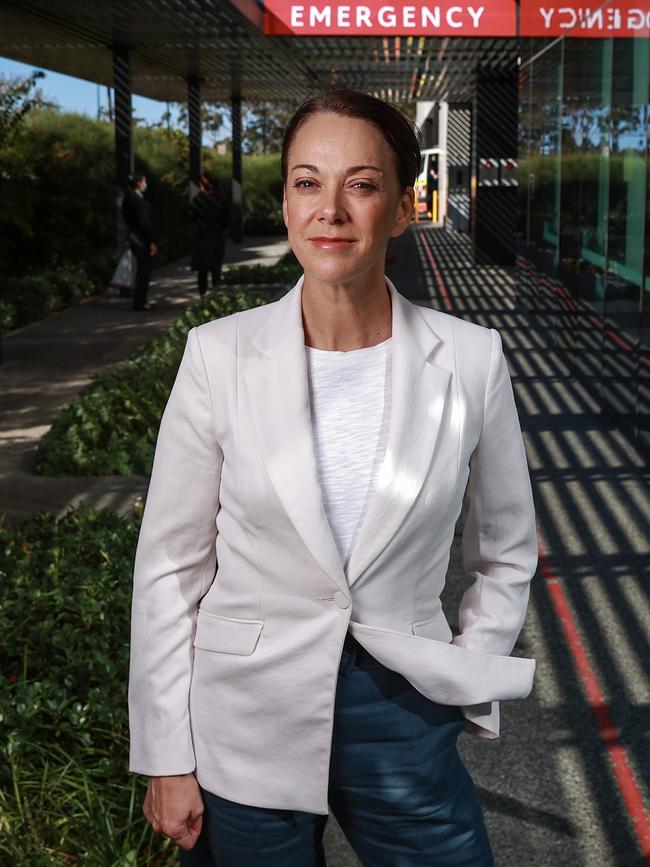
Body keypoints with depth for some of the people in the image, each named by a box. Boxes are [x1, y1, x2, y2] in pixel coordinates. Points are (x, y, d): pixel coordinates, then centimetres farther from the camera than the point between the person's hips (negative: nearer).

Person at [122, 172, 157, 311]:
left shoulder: (129, 198, 11)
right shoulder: (138, 200, -18)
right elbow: (144, 222, -20)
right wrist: (151, 242, -16)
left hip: (134, 236, 10)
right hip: (141, 238, -9)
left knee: (143, 270, 16)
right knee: (144, 270, -3)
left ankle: (140, 301, 22)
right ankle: (140, 302, 1)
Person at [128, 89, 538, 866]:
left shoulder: (470, 359, -6)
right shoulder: (219, 354, -8)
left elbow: (504, 553, 8)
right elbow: (171, 564, -3)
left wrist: (467, 693, 2)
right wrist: (168, 759, -2)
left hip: (403, 715, 1)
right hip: (244, 725, 0)